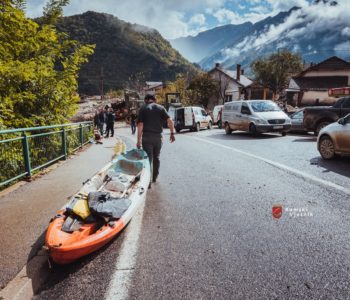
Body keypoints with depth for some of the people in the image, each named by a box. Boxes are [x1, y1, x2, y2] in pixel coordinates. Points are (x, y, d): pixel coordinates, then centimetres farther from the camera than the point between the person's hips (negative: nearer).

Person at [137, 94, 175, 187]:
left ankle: (148, 181, -3)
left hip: (147, 136, -3)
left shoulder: (143, 109, 1)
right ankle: (154, 177, 34)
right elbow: (170, 121, -4)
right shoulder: (161, 108, 8)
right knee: (156, 157, 20)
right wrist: (172, 133, 0)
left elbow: (140, 125, -7)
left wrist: (139, 140, -7)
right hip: (158, 136, 3)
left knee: (148, 158, 1)